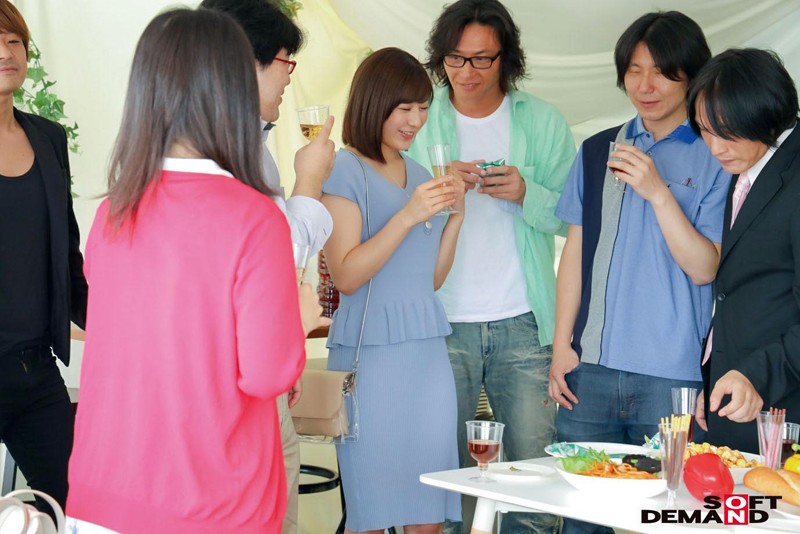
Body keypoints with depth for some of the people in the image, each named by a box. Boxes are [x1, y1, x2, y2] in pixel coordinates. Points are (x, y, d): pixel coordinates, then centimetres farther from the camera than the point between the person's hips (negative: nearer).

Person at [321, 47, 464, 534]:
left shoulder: (420, 175, 16)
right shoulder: (345, 170, -4)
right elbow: (346, 275, -11)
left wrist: (456, 215, 4)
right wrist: (408, 215, -17)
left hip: (428, 352, 6)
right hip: (370, 352, -6)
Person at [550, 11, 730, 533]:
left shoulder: (716, 158, -1)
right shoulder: (597, 151, 12)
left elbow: (703, 268, -7)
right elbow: (575, 252, 13)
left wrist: (658, 192, -17)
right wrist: (562, 346, 9)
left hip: (672, 376, -3)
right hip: (590, 370, 4)